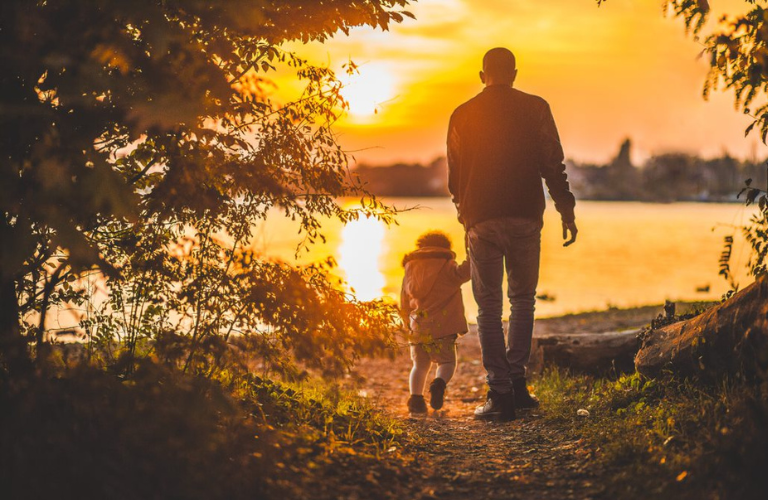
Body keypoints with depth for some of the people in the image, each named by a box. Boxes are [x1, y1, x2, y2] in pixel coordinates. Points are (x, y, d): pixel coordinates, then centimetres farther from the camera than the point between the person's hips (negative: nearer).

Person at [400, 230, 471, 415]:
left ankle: (415, 397, -6)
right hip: (442, 327, -4)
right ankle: (439, 383, -25)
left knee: (420, 365, 15)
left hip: (417, 329, 4)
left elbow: (404, 306, 21)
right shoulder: (446, 267, 3)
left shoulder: (410, 271, 17)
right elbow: (462, 272, -19)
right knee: (447, 363, 7)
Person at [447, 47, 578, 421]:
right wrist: (566, 211, 3)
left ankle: (500, 393, 0)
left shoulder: (463, 116, 5)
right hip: (525, 218, 0)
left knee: (489, 307, 5)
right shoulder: (535, 109, 2)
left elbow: (454, 176, 11)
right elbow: (553, 165, -2)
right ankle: (516, 381, 8)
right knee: (522, 299, 16)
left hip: (481, 220, 0)